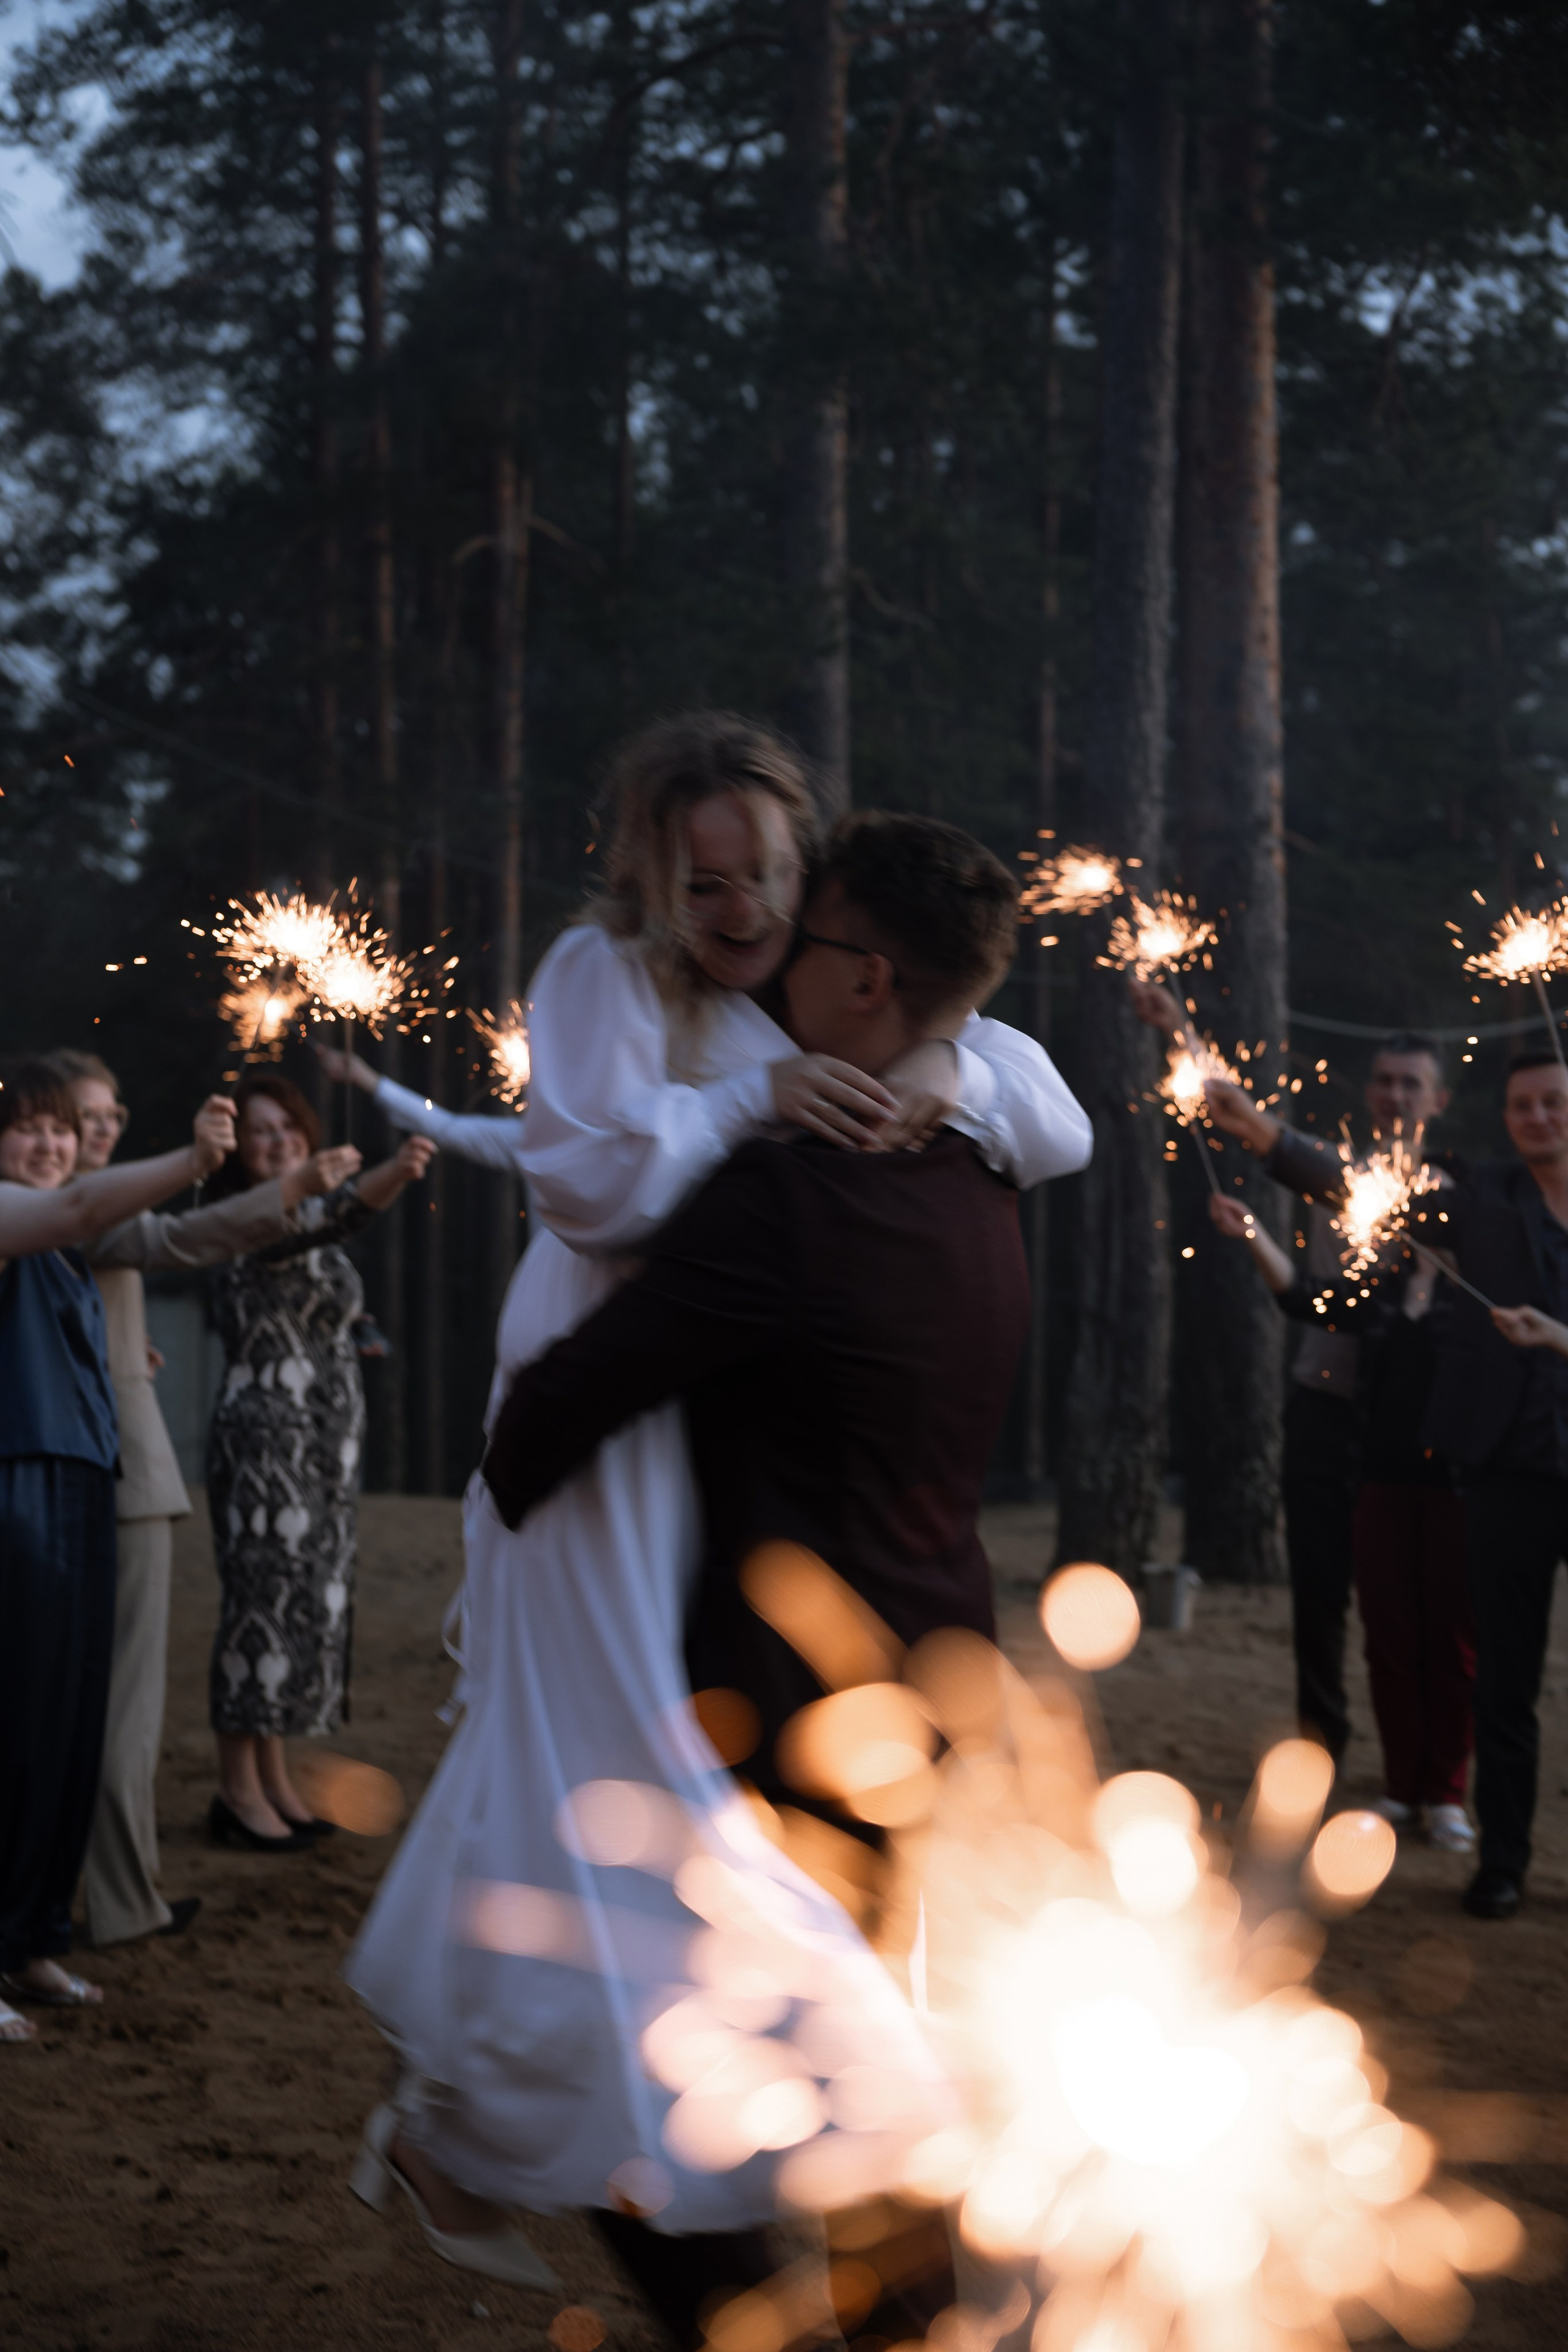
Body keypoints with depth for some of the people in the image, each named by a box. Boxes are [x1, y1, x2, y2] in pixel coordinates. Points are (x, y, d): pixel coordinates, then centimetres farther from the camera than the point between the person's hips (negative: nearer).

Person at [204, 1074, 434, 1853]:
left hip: (325, 1445, 9)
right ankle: (238, 1788, 0)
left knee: (311, 1604, 10)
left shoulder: (308, 1236, 15)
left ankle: (276, 1780, 17)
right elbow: (324, 1217, -34)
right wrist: (395, 1173, -52)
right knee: (264, 1599, -7)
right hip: (263, 1436, -9)